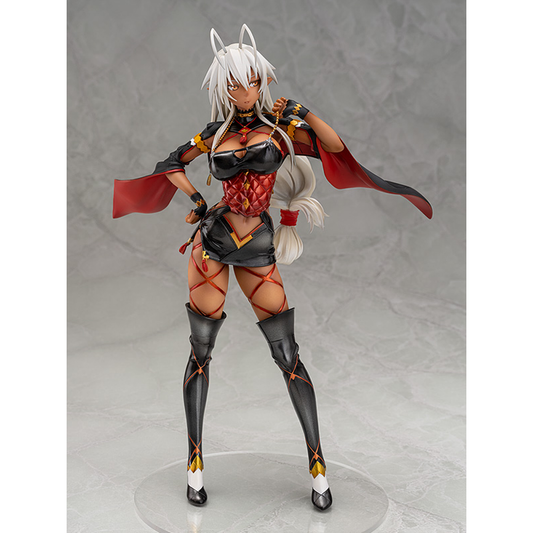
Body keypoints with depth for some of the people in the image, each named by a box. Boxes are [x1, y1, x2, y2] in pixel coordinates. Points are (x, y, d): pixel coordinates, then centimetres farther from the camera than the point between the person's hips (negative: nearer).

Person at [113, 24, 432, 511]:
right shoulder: (215, 133, 7)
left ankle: (317, 464, 7)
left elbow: (335, 148, -6)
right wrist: (197, 202, 6)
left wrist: (303, 110, -16)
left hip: (257, 249, -1)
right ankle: (195, 462, 16)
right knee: (201, 352, 3)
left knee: (288, 356, -2)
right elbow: (170, 165, 17)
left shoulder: (279, 124, 4)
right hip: (213, 240, 1)